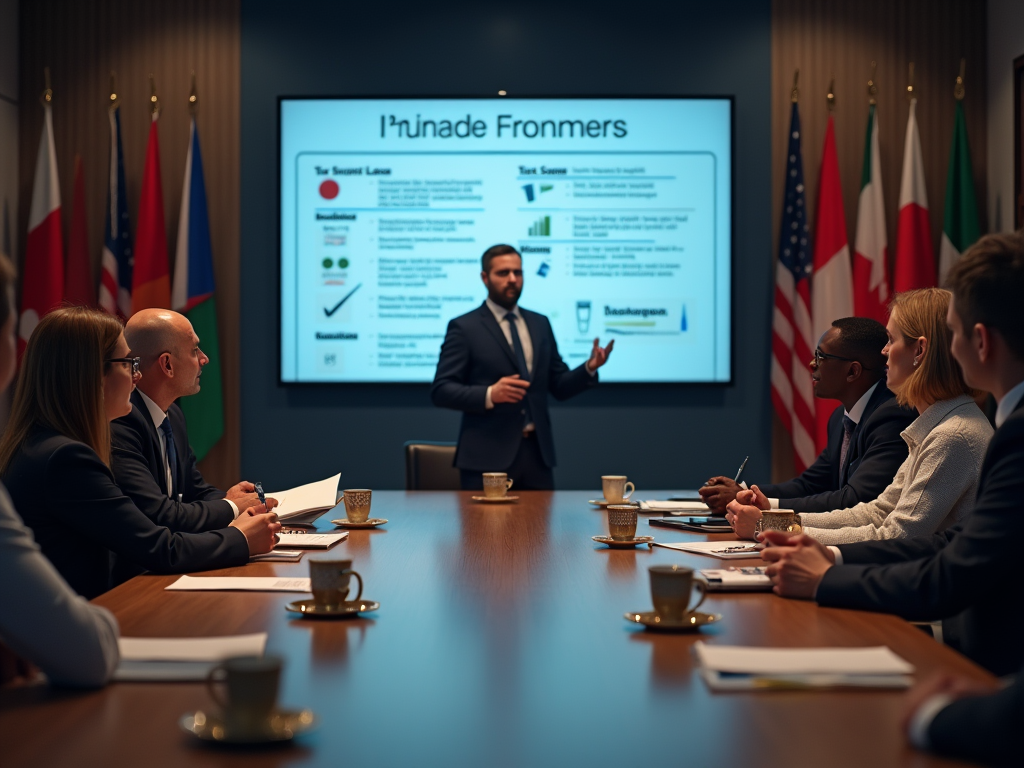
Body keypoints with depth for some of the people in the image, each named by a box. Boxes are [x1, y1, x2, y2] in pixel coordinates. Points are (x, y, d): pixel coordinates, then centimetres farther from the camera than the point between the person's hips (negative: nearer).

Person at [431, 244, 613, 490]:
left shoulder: (540, 324, 15)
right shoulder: (464, 328, -1)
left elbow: (559, 386, 16)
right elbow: (441, 391, -7)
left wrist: (589, 368, -4)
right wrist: (489, 395, -22)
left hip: (537, 451, 5)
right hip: (488, 454, -4)